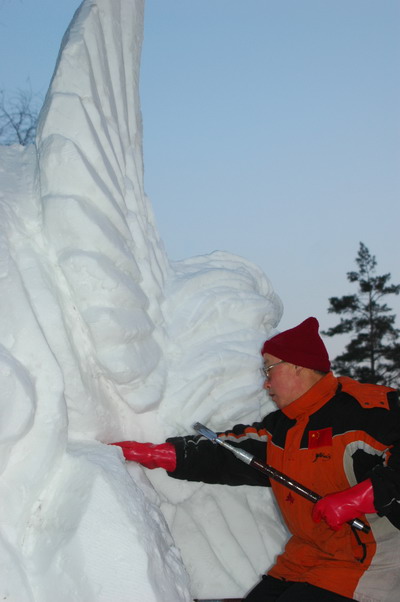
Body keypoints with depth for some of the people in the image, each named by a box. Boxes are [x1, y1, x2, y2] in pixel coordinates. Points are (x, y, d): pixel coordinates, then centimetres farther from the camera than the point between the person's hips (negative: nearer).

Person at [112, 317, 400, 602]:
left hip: (370, 562, -8)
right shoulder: (278, 428, 11)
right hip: (306, 558, 8)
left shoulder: (367, 409, -14)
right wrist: (149, 454, 1)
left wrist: (355, 500, -26)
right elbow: (224, 456, 6)